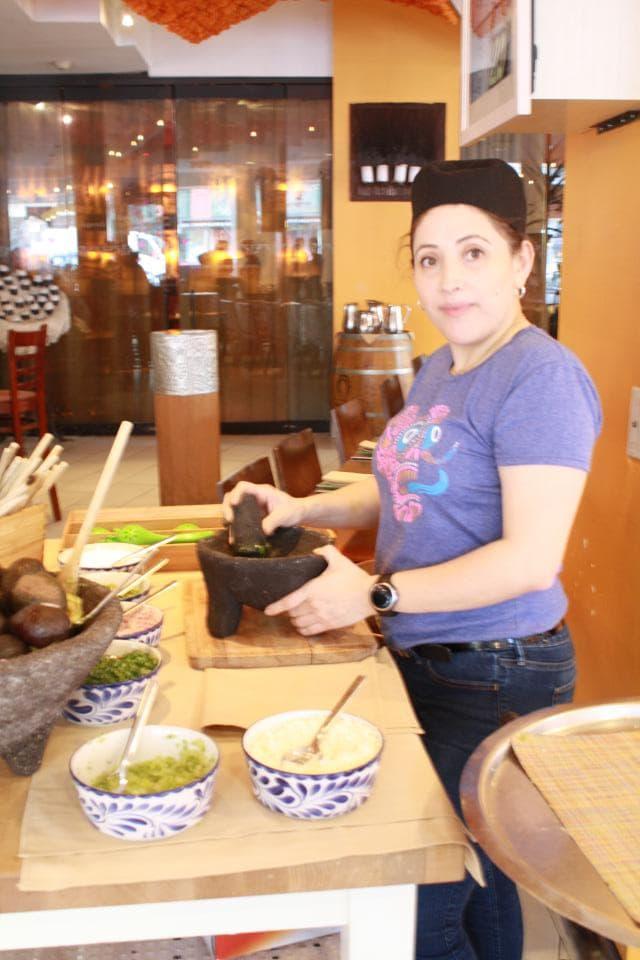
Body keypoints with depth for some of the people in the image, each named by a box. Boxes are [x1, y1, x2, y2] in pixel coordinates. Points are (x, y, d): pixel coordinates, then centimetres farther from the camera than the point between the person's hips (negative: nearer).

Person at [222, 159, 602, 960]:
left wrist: (375, 593, -20)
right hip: (423, 661, 8)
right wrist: (300, 509, 5)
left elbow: (530, 559, -24)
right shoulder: (438, 368, 9)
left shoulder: (540, 375, -19)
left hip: (496, 677, -8)